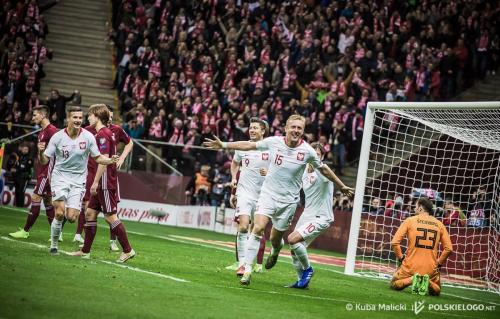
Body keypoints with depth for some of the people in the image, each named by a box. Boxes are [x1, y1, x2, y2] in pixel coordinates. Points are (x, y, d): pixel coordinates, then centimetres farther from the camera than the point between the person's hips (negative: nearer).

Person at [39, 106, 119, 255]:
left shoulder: (88, 137, -6)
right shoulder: (57, 137, -7)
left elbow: (98, 157, 4)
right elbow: (44, 161, -4)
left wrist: (110, 160, -15)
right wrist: (40, 152, -26)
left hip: (78, 180, 1)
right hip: (60, 177, -1)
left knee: (71, 218, -9)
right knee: (59, 213, -15)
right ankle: (53, 245, 6)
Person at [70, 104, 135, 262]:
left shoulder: (102, 134, -15)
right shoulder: (106, 133, 15)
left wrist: (96, 182, -20)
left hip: (105, 183, -10)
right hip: (102, 184, 10)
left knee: (110, 216, -7)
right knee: (90, 213, 11)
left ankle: (128, 250, -3)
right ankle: (85, 251, 15)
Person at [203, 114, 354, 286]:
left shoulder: (307, 151, -8)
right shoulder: (274, 142, -7)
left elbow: (323, 169, 8)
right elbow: (248, 145, 5)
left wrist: (342, 186, 16)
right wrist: (223, 145, 2)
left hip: (288, 200, 0)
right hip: (268, 194, 0)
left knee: (275, 239, 6)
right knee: (258, 228, -20)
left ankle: (275, 251, 45)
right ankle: (247, 270, -16)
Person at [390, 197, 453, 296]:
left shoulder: (410, 221, 0)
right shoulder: (439, 224, 6)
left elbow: (394, 242, -6)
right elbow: (448, 248, 2)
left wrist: (400, 258, 7)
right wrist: (439, 263, 13)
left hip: (410, 266, -2)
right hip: (431, 269, 2)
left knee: (394, 284, 23)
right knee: (436, 291, 27)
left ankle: (412, 280, -10)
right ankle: (427, 283, -10)